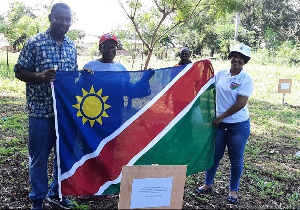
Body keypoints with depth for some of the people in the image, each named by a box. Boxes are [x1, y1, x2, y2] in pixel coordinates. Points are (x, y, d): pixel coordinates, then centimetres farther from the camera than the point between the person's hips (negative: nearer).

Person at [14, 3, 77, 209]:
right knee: (39, 156, 5)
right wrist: (41, 76, -21)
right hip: (41, 109, -5)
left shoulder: (72, 46, 9)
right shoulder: (35, 43, -6)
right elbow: (19, 72, -4)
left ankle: (57, 193, 32)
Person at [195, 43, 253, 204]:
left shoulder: (246, 79, -10)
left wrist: (221, 117, -15)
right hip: (219, 123, 4)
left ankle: (233, 190, 24)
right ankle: (207, 185, 29)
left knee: (236, 159, 8)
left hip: (238, 124, -4)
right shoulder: (221, 74, 3)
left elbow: (240, 103, -17)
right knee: (214, 155, 13)